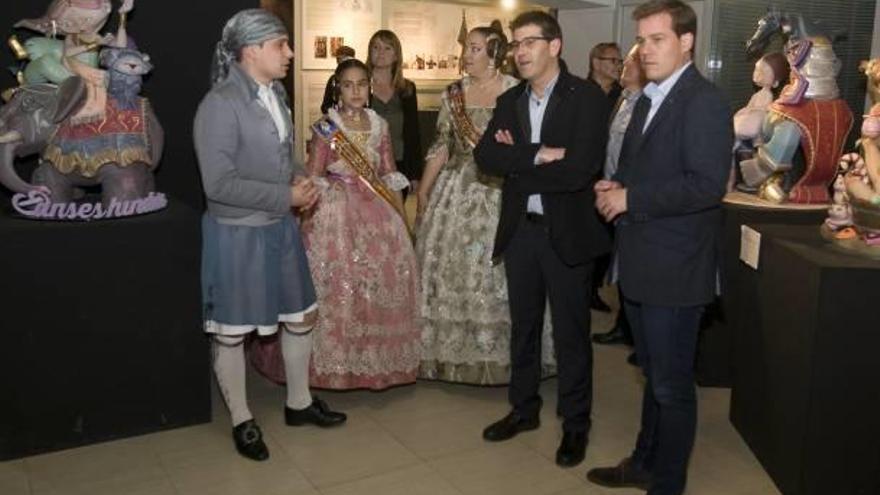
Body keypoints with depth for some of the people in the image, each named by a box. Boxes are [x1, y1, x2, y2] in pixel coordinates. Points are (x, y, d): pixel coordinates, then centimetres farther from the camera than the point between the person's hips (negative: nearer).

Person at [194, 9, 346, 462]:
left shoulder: (276, 94, 5)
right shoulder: (220, 104, -19)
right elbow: (219, 184, -24)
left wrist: (299, 184, -1)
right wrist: (286, 196, -20)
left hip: (280, 227, 8)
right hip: (236, 232, -8)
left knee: (300, 315, 16)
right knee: (230, 331, 9)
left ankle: (299, 402, 36)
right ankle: (241, 420, 28)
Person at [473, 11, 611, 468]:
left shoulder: (587, 98, -10)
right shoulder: (509, 101, 7)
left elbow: (579, 170, -22)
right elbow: (485, 156, -8)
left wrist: (517, 162, -13)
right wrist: (540, 155, -21)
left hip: (566, 232, -5)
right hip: (519, 229, 5)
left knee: (570, 333, 8)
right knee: (523, 325, 17)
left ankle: (575, 423, 24)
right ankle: (524, 408, 35)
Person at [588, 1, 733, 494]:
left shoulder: (704, 101, -15)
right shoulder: (648, 99, 14)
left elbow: (706, 185, -25)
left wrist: (631, 198, -20)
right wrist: (616, 187, 2)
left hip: (675, 269, -9)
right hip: (641, 266, 9)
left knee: (672, 385, 5)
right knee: (655, 376, 22)